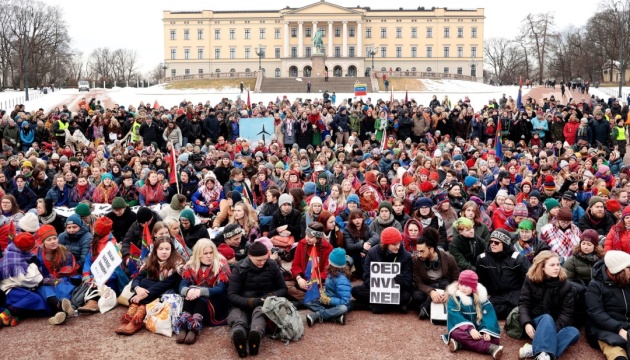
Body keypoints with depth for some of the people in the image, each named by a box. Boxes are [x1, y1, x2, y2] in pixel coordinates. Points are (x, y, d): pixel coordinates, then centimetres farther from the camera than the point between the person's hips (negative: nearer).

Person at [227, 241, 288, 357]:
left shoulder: (272, 265, 2)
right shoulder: (239, 268, -3)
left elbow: (283, 289, 9)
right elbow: (232, 295, -8)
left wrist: (272, 296, -13)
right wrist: (251, 302, -24)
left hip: (265, 304, 1)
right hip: (243, 304, 0)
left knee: (260, 310, -37)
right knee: (235, 314, -37)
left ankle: (256, 334, -70)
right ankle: (238, 335, -71)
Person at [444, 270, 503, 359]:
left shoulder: (481, 297, -1)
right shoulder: (453, 298, -9)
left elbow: (488, 315, -9)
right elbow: (455, 316, -19)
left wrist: (487, 331, -27)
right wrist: (470, 329, -34)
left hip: (478, 328, 3)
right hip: (462, 328, -3)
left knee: (494, 339, -23)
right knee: (456, 333, -37)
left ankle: (460, 344, -31)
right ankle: (490, 348, -43)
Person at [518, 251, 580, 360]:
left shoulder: (566, 285, -1)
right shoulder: (530, 280, -2)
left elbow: (567, 312, -7)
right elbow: (523, 304, -8)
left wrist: (554, 328, -24)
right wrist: (527, 323, -27)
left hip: (556, 325, 2)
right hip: (535, 322, -2)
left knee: (574, 332, -30)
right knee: (547, 318, -36)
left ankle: (533, 349, -45)